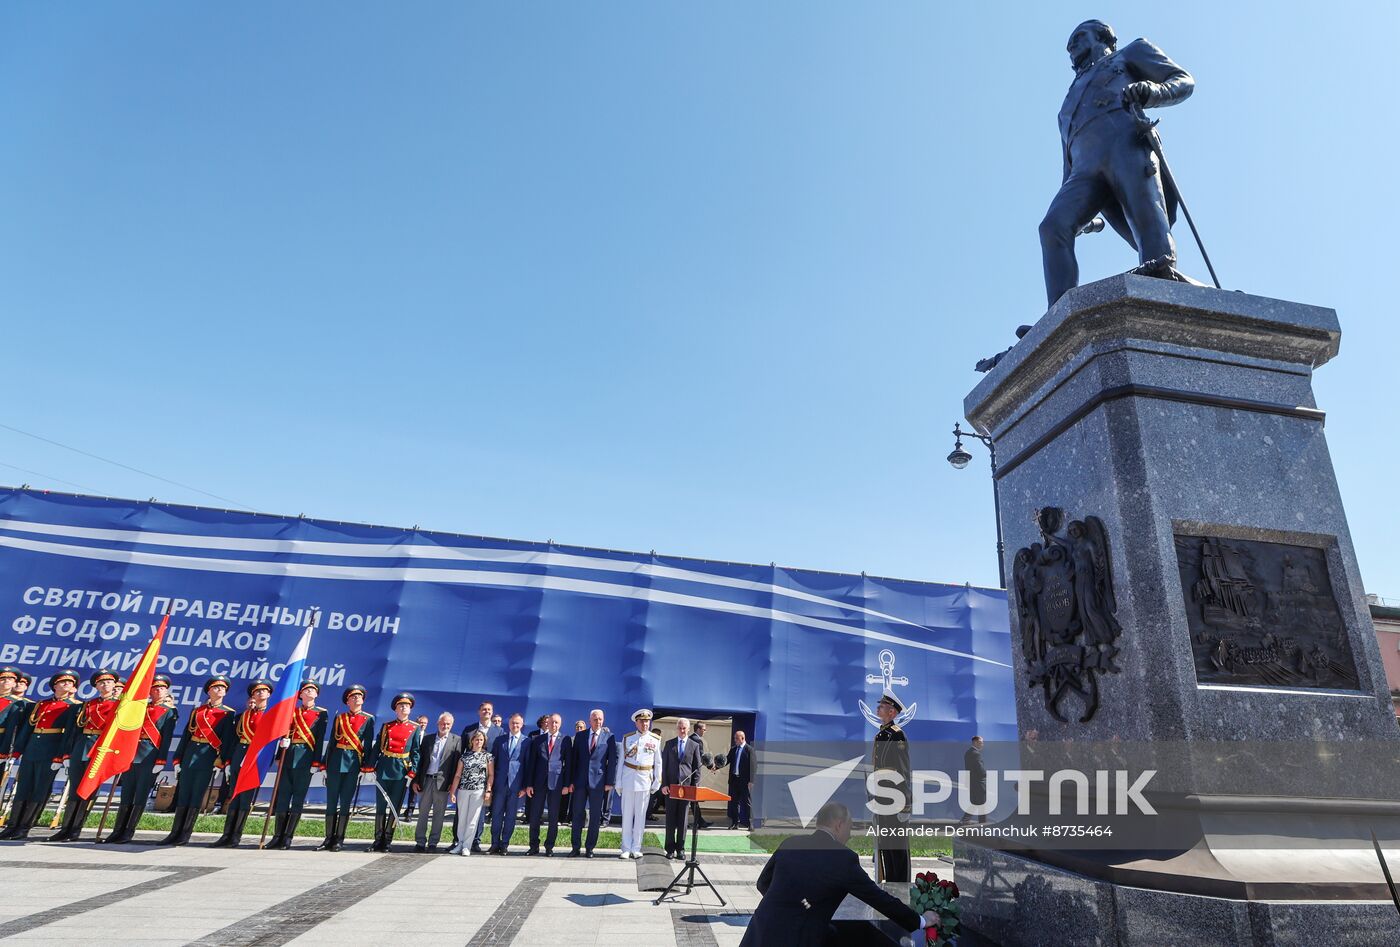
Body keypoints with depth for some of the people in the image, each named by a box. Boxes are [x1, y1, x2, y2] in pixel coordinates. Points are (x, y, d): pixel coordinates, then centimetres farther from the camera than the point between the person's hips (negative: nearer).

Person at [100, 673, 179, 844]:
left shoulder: (170, 711, 1)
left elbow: (167, 737, -5)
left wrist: (161, 760, -13)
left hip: (150, 756, -5)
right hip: (132, 753, 5)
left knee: (141, 795, -1)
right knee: (126, 793, 8)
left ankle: (128, 832, 6)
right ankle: (118, 831, 15)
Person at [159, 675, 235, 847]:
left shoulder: (228, 713, 1)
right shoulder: (197, 711, 13)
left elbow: (227, 740, -5)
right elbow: (186, 735, 12)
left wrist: (219, 762, -13)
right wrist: (178, 760, 6)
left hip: (208, 756, -4)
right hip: (190, 753, 4)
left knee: (196, 795, 0)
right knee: (183, 794, 5)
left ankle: (185, 835, 8)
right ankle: (175, 833, 14)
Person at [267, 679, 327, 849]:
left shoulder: (322, 713, 4)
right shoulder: (291, 711, 14)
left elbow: (320, 738, -2)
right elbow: (284, 731, 11)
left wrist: (317, 761, -9)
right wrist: (283, 741, -12)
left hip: (306, 757, -3)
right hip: (288, 755, 3)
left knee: (298, 797, -1)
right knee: (282, 795, 3)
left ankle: (288, 837, 6)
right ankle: (278, 836, 11)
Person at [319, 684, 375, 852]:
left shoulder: (369, 719, 3)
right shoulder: (339, 717, 10)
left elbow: (368, 744, 0)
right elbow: (332, 741, 10)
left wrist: (366, 767, -7)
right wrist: (325, 765, 6)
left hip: (354, 763, -2)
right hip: (336, 761, 2)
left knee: (345, 803, 2)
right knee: (331, 802, 6)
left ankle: (339, 840, 11)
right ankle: (329, 838, 16)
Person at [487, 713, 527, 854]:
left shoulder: (526, 741, 1)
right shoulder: (500, 740, 9)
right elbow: (492, 761, 9)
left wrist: (524, 786, -4)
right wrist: (490, 783, 3)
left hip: (515, 784, -2)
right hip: (500, 783, 2)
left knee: (510, 816, 5)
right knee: (496, 814, 5)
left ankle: (504, 844, 14)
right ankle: (495, 844, 14)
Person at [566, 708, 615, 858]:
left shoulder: (608, 737, 0)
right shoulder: (580, 736, 7)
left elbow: (612, 760, -1)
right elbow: (573, 759, 7)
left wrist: (609, 782, -6)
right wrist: (571, 781, 1)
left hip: (598, 782, -2)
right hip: (580, 781, 2)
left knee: (595, 817, 4)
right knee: (577, 815, 5)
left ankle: (590, 848, 14)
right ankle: (575, 847, 15)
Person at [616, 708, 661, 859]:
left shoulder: (655, 740, 2)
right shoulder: (627, 738, 2)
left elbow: (658, 763, 6)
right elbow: (620, 761, 5)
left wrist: (657, 783, 2)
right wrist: (618, 783, 3)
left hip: (645, 781, 0)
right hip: (628, 779, 0)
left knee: (641, 815, 6)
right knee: (627, 814, 4)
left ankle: (636, 848, 15)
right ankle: (626, 848, 13)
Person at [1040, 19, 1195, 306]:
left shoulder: (1131, 52, 34)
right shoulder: (1071, 102, 44)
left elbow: (1184, 80, 20)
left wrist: (1154, 92, -4)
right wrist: (1074, 204, 20)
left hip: (1127, 145, -2)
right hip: (1087, 168, 2)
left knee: (1149, 224, -26)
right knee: (1054, 225, -25)